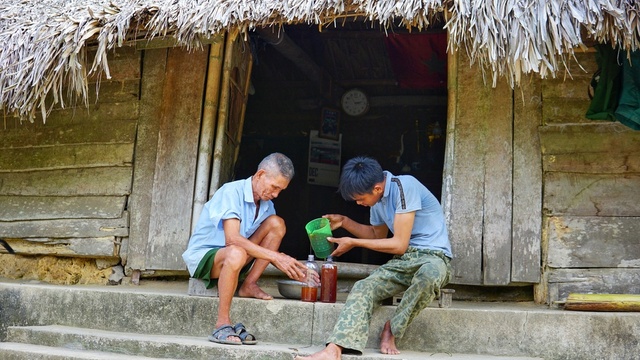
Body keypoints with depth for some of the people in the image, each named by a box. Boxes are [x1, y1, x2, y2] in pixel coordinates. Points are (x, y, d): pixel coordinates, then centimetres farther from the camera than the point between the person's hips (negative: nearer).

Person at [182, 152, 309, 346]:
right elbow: (232, 239, -33)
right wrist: (275, 257, -35)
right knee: (236, 253, -41)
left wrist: (291, 265, -14)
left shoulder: (267, 205, 3)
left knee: (277, 223, -10)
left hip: (234, 258, 7)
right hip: (203, 255, -7)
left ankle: (249, 285, -12)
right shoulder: (231, 192, -20)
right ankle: (222, 325, -33)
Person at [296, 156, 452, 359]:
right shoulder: (377, 198, 7)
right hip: (403, 259, 6)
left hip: (433, 257, -6)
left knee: (429, 276, -40)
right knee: (364, 287, -19)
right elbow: (377, 235, 25)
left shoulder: (404, 186, -19)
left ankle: (392, 329, -15)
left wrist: (354, 243, -9)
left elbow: (399, 244, -18)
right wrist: (344, 222, 11)